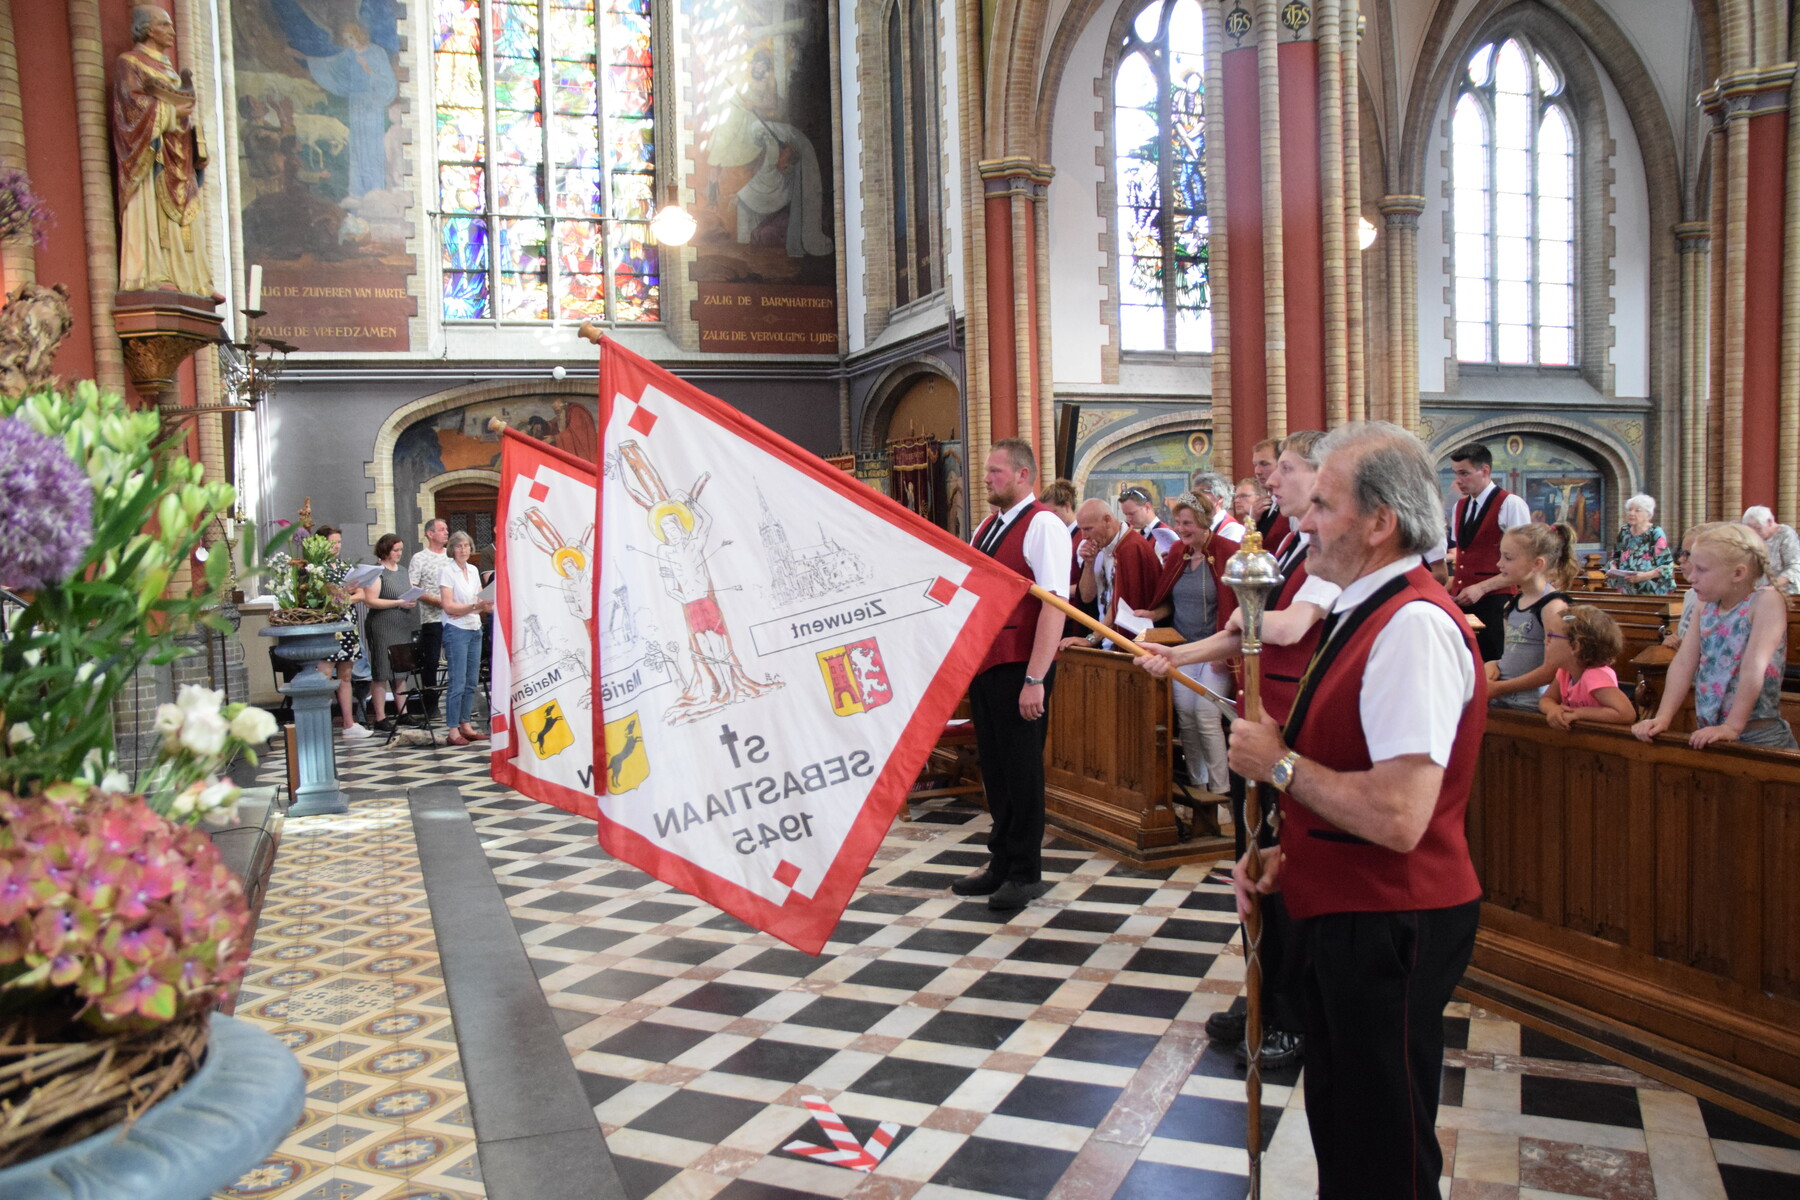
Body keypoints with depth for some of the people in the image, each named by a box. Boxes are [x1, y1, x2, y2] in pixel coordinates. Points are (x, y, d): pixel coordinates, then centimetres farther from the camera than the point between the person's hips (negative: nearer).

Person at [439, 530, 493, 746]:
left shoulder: (473, 571, 13)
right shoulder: (447, 572, -6)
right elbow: (448, 606, -12)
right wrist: (473, 607, -23)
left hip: (474, 629, 6)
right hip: (456, 631, -6)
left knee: (472, 682, 8)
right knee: (458, 683, -7)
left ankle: (465, 725, 16)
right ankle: (453, 731, -3)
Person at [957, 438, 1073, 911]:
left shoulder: (1043, 525, -12)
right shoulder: (986, 528, 14)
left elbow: (1054, 605, -18)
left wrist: (1035, 679, -22)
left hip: (1019, 669, -8)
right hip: (982, 663, 8)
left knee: (1020, 766, 3)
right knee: (993, 765, 15)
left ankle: (1026, 872, 17)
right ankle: (1001, 863, 28)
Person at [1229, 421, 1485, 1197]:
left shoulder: (1413, 625, -24)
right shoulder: (1366, 613, 10)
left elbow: (1397, 816, -32)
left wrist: (1279, 765, -18)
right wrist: (1286, 855, 7)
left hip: (1387, 929, -10)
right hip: (1342, 915, 10)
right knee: (1339, 1137, 25)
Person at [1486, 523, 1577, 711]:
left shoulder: (1554, 607, -11)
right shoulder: (1512, 604, 13)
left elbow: (1553, 669, -16)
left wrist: (1498, 688, -13)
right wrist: (1493, 665, 1)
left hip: (1529, 706, -7)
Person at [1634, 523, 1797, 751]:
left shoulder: (1766, 600, -12)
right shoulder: (1706, 606, 8)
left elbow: (1754, 667, -21)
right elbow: (1684, 663, 0)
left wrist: (1731, 727, -27)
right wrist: (1662, 718, -9)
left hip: (1757, 735, -6)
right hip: (1710, 733, 6)